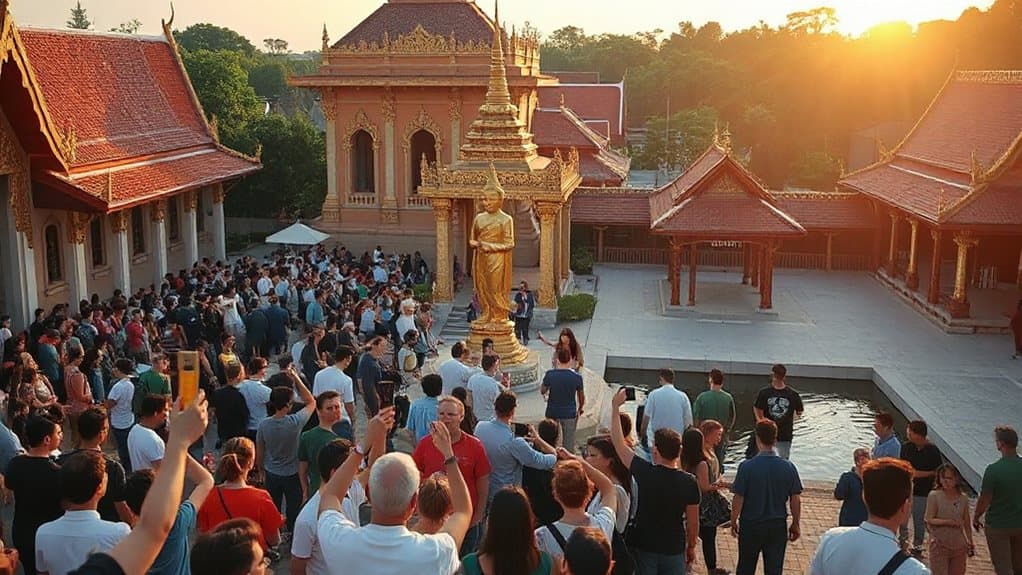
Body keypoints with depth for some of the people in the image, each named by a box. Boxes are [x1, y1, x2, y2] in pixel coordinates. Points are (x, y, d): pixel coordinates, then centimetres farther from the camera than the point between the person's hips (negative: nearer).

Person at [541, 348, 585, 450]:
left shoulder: (549, 374, -13)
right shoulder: (576, 376, -12)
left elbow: (542, 391, 1)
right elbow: (581, 396, 1)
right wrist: (580, 409, 19)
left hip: (552, 412, 1)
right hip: (569, 414, -1)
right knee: (569, 442, 12)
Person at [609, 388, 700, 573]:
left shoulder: (645, 473, -18)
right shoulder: (689, 482, -13)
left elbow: (618, 442, -9)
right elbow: (692, 522, -5)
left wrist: (615, 406, -2)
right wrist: (691, 547, 13)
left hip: (644, 547, -1)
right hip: (674, 549, 1)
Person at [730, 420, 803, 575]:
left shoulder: (746, 466, -17)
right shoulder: (788, 467, -9)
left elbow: (738, 499, -12)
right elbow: (796, 500, -2)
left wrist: (733, 521, 3)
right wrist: (796, 524, 12)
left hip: (750, 526, -2)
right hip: (778, 526, 2)